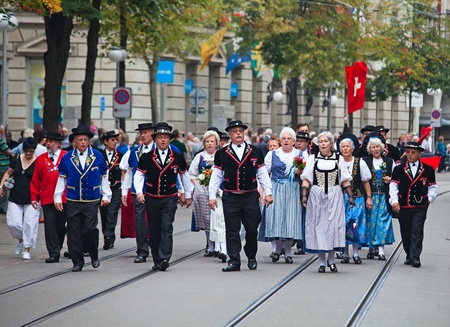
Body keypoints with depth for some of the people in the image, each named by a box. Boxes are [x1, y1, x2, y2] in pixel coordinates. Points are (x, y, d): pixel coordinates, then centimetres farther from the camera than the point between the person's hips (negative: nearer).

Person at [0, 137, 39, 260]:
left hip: (31, 199, -3)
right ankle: (20, 240, 28)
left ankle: (27, 250, 7)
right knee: (13, 223, -3)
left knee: (29, 224, -4)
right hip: (15, 198, 3)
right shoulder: (16, 159, 4)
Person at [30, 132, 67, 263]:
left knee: (61, 226, 7)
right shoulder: (41, 159, 8)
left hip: (64, 198, -1)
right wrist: (34, 197, 3)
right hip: (47, 199, 1)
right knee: (50, 226, -5)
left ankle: (56, 250, 26)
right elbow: (35, 180, 9)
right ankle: (53, 253, -5)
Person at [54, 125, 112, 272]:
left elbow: (104, 177, 10)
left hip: (92, 201, -1)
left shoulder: (97, 156, 4)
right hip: (73, 201, 1)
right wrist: (58, 198, 5)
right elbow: (62, 179, 9)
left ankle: (94, 256, 12)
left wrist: (106, 196, 6)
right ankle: (77, 262, 10)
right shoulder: (67, 158, 5)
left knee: (90, 229, -11)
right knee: (74, 232, 0)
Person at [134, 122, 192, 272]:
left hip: (170, 199, -1)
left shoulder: (177, 157, 2)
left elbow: (184, 175, 14)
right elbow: (139, 175, 3)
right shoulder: (146, 157, 0)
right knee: (154, 231, 5)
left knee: (167, 228, -13)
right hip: (151, 199, 1)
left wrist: (187, 195, 20)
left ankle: (164, 258, -19)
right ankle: (157, 261, 13)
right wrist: (139, 192, -12)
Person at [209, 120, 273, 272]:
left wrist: (268, 193, 4)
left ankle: (251, 258, 23)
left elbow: (262, 174, 9)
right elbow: (216, 176, 6)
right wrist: (212, 196, 1)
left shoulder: (255, 152, 6)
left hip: (251, 197, 1)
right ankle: (234, 261, 4)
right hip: (230, 198, 0)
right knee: (232, 230, 0)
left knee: (252, 229, 4)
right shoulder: (222, 154, 3)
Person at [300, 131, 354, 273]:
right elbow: (306, 179, 3)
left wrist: (350, 196, 3)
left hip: (334, 197, 0)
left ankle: (331, 260, 10)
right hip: (316, 197, 0)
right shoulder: (312, 159, 6)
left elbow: (345, 180, 9)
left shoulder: (338, 159, 8)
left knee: (333, 225, -2)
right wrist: (304, 195, -7)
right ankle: (321, 261, 7)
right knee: (318, 225, 0)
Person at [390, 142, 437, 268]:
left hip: (420, 207, -1)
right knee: (406, 233, 8)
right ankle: (409, 256, 21)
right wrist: (394, 201, -11)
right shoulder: (399, 169, 3)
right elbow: (393, 185, 0)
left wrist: (429, 199, 1)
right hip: (403, 206, 1)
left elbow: (432, 186, 12)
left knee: (417, 232, -9)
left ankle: (415, 257, -8)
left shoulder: (428, 169, 3)